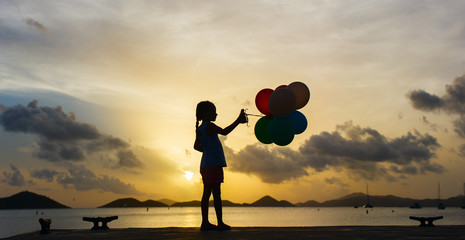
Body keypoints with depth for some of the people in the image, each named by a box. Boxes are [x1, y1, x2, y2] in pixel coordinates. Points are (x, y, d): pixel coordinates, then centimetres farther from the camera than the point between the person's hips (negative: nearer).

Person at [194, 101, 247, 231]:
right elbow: (224, 132, -22)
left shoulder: (200, 129, 17)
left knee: (207, 193, 7)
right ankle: (220, 223, -6)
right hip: (214, 164, -9)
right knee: (216, 193, -8)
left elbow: (196, 146, 23)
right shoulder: (209, 125, -10)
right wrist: (238, 121, -19)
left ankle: (205, 222, 8)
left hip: (205, 165, 9)